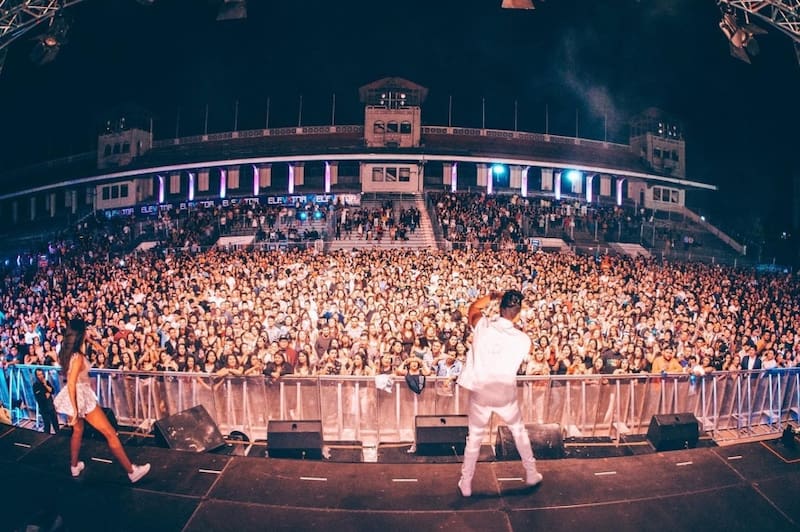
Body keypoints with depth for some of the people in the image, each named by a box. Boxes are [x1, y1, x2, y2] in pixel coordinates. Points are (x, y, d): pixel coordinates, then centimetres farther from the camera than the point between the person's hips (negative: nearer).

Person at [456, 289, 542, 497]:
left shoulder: (482, 325, -16)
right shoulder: (523, 339, -15)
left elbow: (473, 307, 6)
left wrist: (492, 296, 16)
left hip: (479, 393, 0)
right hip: (505, 394, 0)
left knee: (475, 437, 15)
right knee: (519, 431, 25)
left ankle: (466, 484, 21)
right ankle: (531, 474, 37)